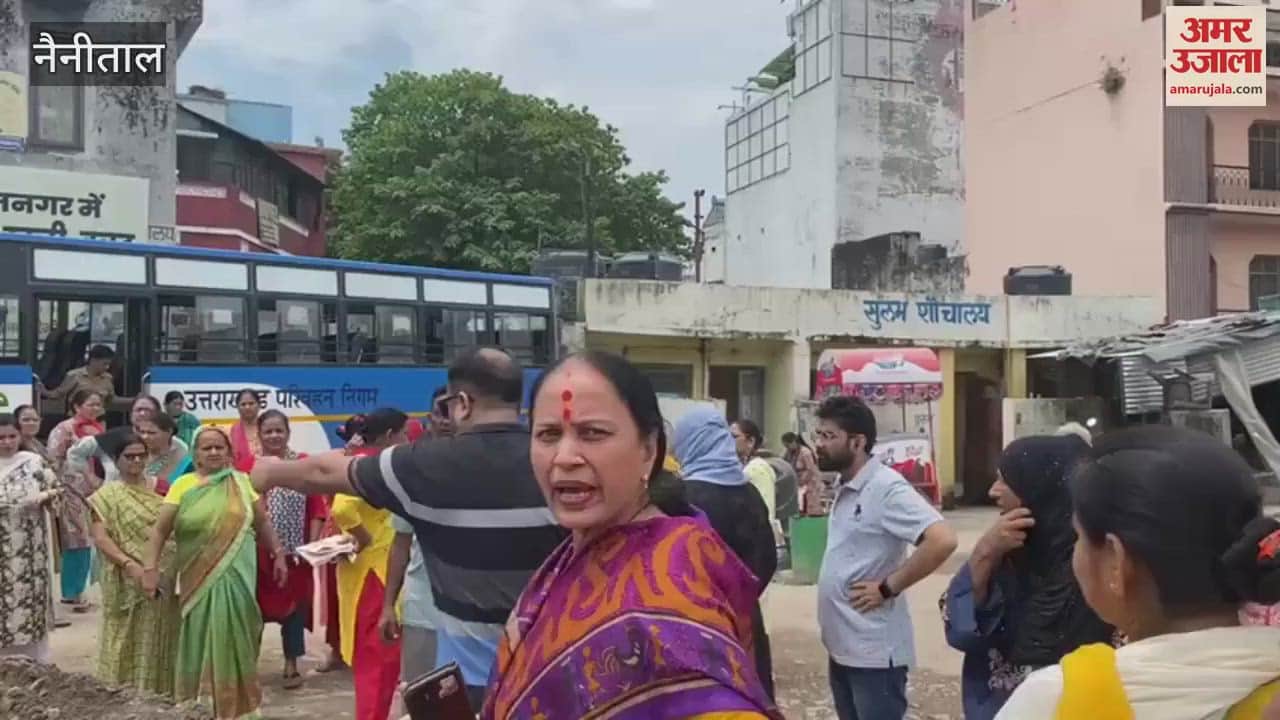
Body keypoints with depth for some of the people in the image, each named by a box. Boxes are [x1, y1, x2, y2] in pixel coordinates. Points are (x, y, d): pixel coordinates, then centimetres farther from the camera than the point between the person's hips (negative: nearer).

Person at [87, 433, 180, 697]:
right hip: (131, 581, -3)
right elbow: (100, 537, -9)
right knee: (133, 637, -1)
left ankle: (162, 690, 18)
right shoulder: (107, 495, 0)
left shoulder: (158, 488, 11)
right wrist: (128, 563, -22)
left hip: (166, 578, 4)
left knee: (162, 637, 8)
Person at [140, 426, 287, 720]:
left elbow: (263, 523, 11)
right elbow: (160, 530, -3)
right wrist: (150, 568, -11)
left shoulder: (242, 482, 3)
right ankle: (206, 696, 22)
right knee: (204, 636, 6)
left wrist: (278, 554, 9)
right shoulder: (183, 485, 0)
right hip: (199, 577, 0)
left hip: (235, 574, 0)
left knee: (230, 633, 2)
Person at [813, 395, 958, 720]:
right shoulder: (845, 489, 10)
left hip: (874, 652, -9)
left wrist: (887, 588, -22)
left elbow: (942, 540, -28)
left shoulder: (886, 488, -17)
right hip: (841, 647, 9)